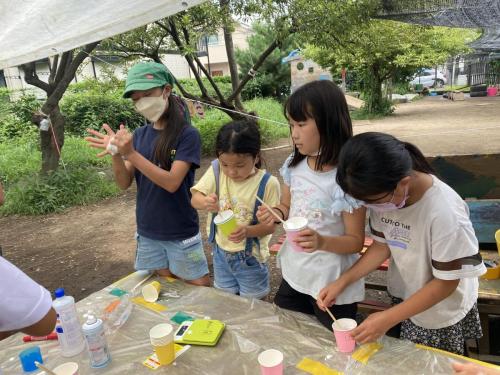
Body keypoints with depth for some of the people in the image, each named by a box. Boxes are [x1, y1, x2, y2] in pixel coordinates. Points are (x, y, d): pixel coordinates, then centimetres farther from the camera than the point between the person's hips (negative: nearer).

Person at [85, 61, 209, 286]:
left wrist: (130, 153, -29)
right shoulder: (139, 135, 2)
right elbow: (125, 183, -1)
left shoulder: (187, 134, -14)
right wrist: (116, 154, -20)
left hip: (181, 234, -4)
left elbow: (172, 182, -23)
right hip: (147, 233, 5)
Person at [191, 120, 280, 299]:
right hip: (221, 252, 4)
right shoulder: (216, 170, -11)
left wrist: (248, 231, -35)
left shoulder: (267, 183, -20)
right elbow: (194, 199, -9)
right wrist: (205, 202, -32)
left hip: (250, 257, -3)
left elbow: (270, 224, -16)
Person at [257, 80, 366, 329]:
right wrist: (275, 213, -12)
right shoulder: (294, 166, -5)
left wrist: (322, 242, -34)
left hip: (332, 286, -5)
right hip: (293, 276, 6)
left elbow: (355, 241, -16)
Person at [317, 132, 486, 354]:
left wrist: (388, 319, -24)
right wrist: (342, 282, -13)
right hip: (405, 300, 5)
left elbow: (446, 283, -24)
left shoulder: (444, 212, -35)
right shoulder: (383, 196, -19)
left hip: (442, 314, -4)